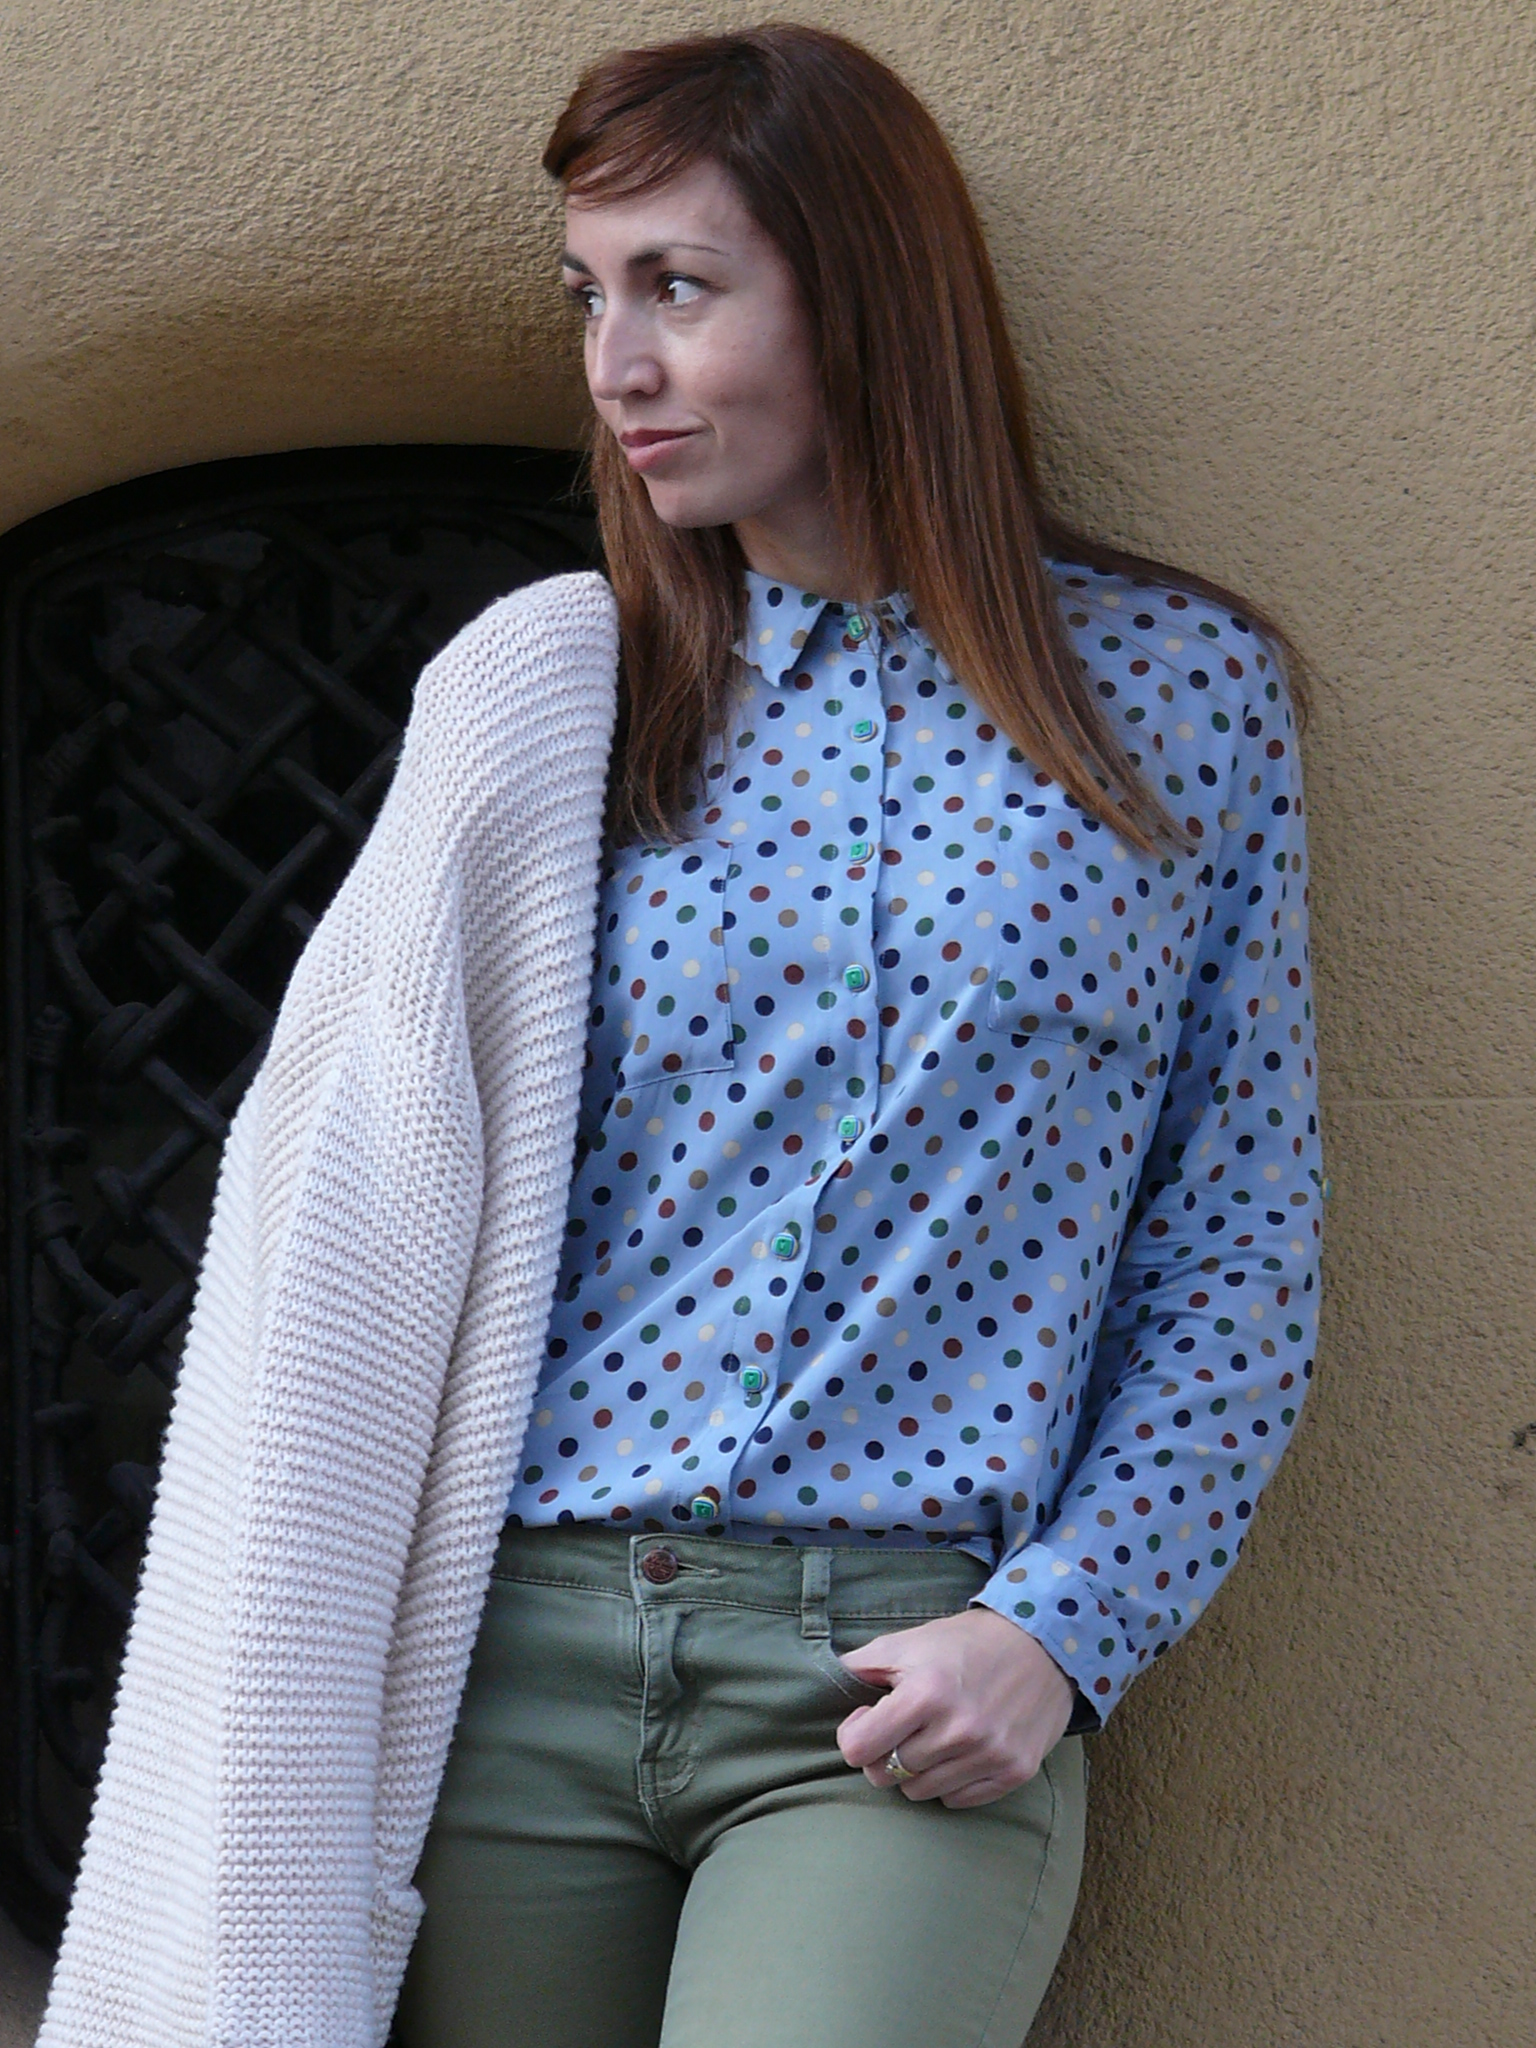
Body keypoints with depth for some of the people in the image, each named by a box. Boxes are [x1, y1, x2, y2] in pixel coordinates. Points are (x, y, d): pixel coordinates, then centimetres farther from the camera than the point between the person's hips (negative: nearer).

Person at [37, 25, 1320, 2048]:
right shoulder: (547, 700, 7)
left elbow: (1239, 1260, 5)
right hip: (525, 1642, 2)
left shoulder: (1187, 694, 4)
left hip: (911, 1685, -2)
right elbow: (373, 1206, 9)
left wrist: (1057, 1631, -6)